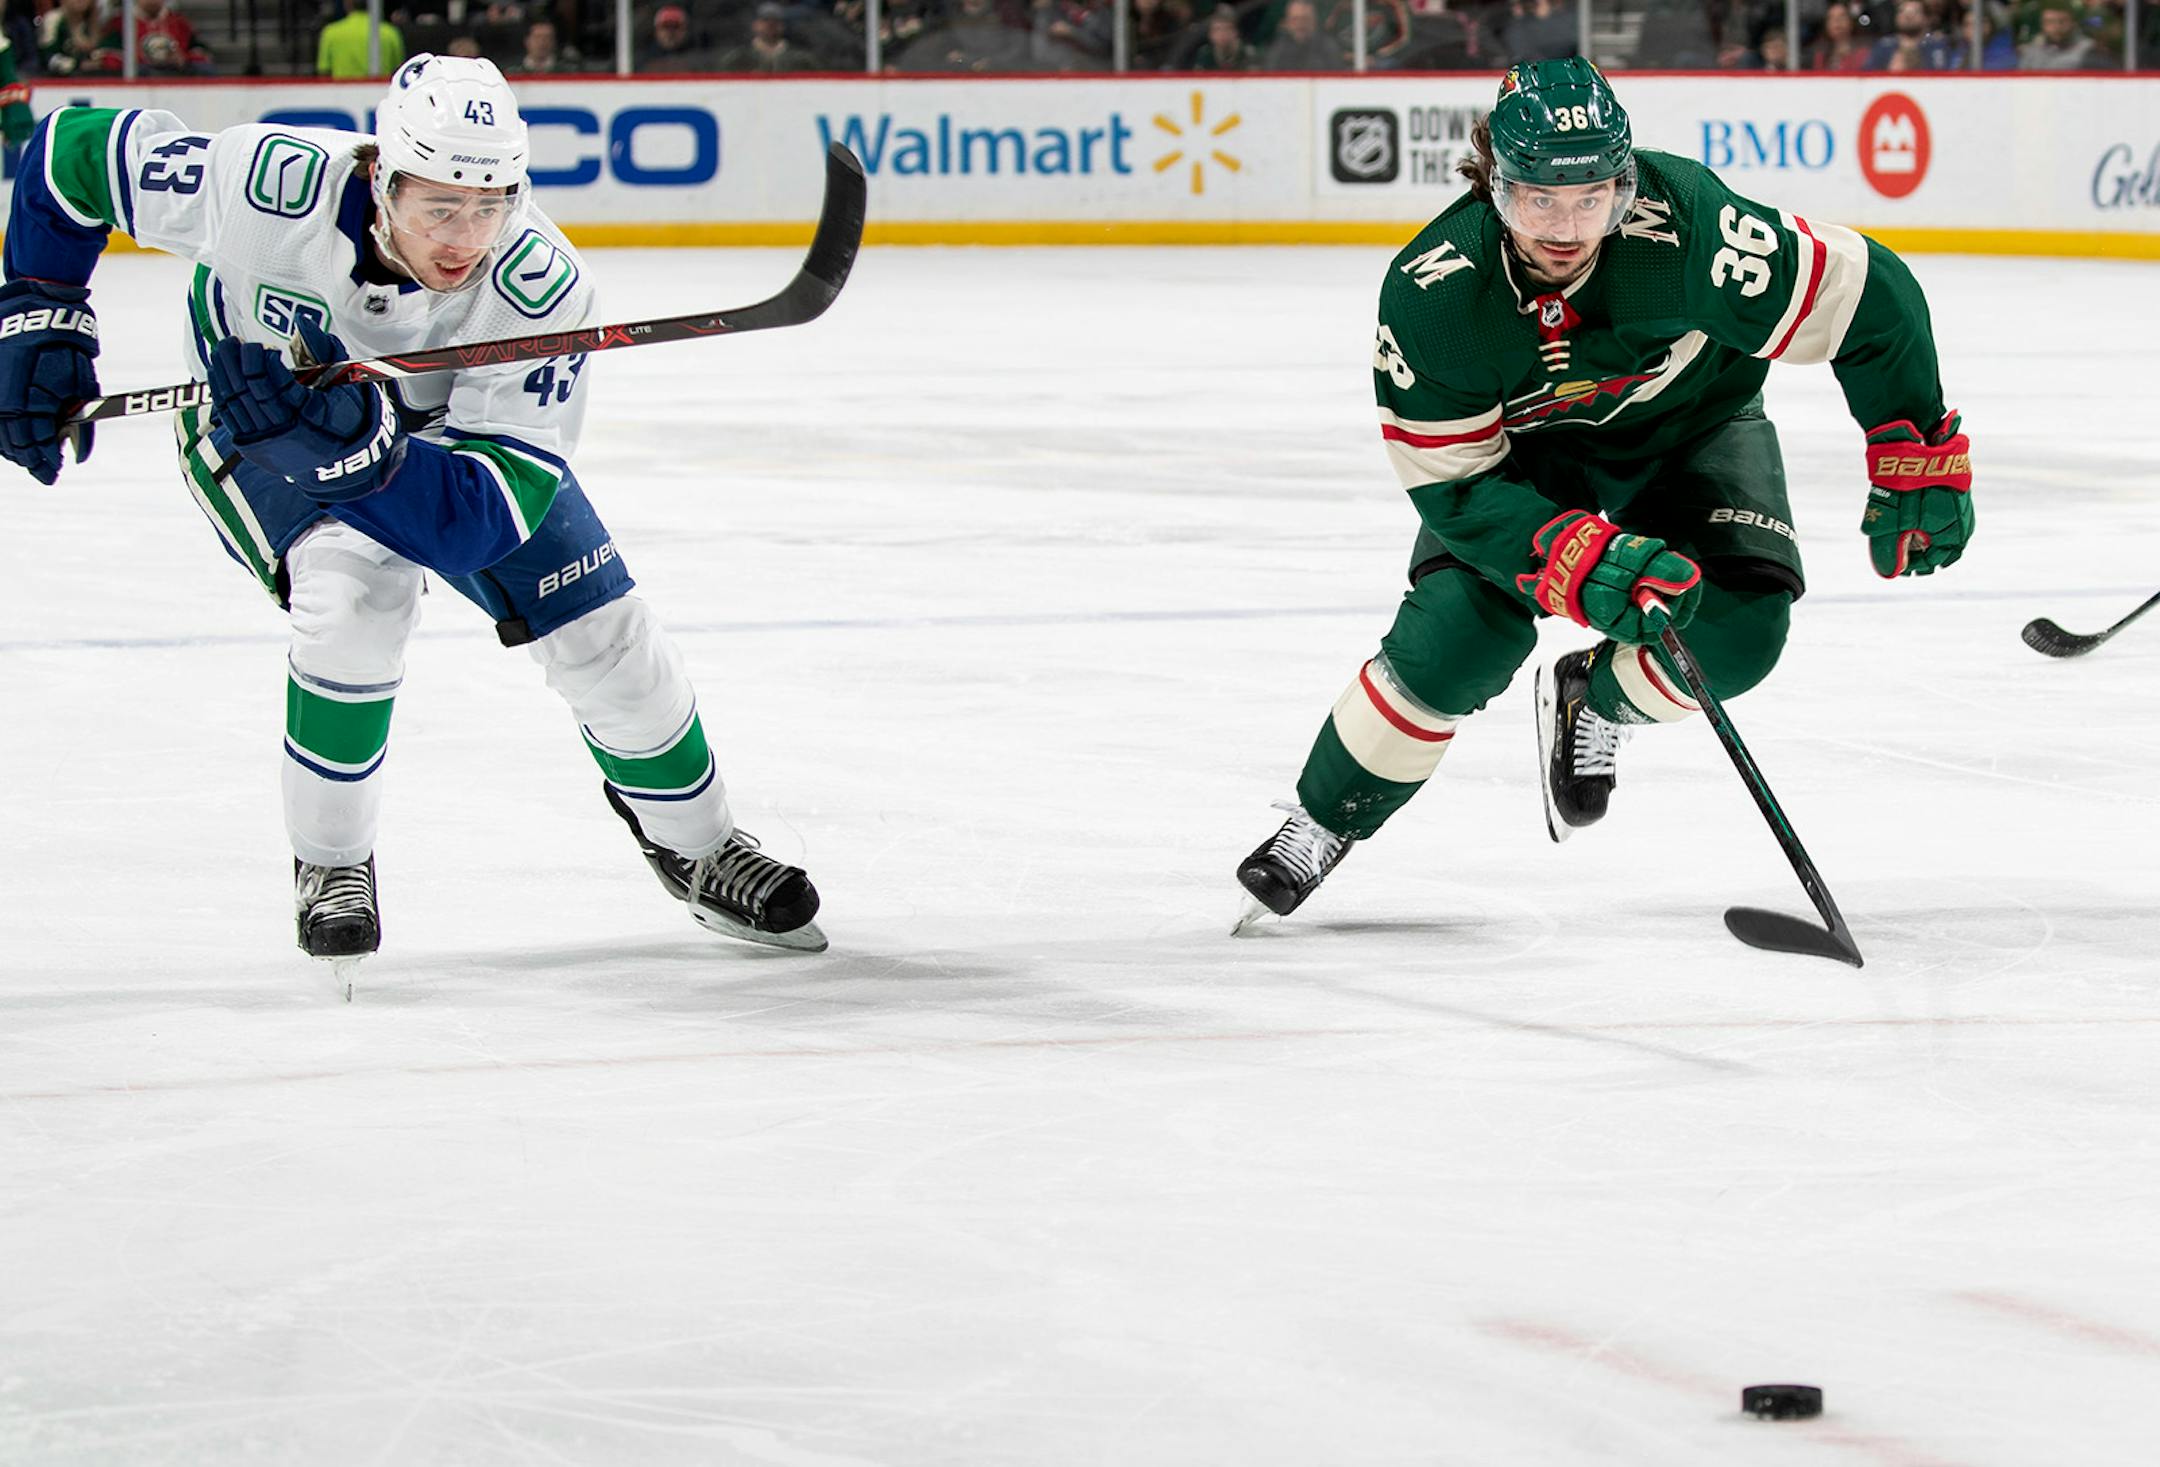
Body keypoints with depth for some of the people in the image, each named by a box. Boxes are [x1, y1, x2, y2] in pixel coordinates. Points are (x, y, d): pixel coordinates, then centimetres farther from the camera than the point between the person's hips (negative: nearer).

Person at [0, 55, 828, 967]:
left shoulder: (538, 286, -36)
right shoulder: (265, 186, -39)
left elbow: (500, 503, -40)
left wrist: (358, 446, -55)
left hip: (458, 429, 2)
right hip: (252, 426, -2)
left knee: (599, 633, 0)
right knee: (356, 592, -29)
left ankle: (695, 848, 29)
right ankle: (329, 865, -6)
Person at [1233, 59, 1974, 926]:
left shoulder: (1685, 227, -38)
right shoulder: (1433, 293, -32)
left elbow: (1869, 296, -28)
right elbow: (1454, 485, -26)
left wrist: (1919, 459, -24)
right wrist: (1580, 562, -41)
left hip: (1689, 422, 1)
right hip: (1520, 445, -1)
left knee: (1738, 629, -22)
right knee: (1462, 628, -22)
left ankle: (1593, 701, 12)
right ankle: (1322, 822, 1)